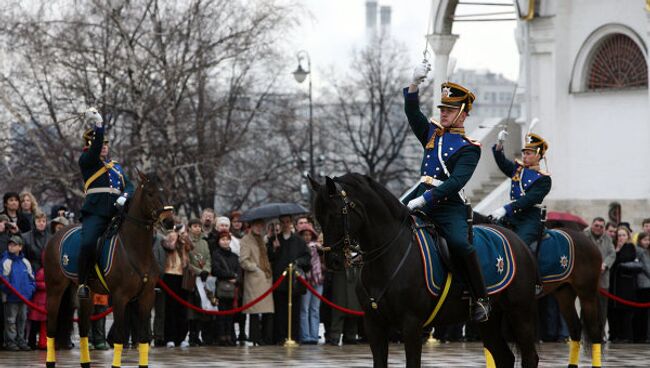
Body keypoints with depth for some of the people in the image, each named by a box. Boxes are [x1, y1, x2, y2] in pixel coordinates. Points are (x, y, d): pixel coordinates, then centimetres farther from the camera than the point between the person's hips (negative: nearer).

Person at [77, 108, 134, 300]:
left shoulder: (117, 167, 26)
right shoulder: (86, 161, 10)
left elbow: (129, 186, 16)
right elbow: (95, 149, -10)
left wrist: (124, 197, -6)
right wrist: (99, 125, -19)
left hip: (116, 212, 6)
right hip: (95, 211, -5)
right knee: (88, 244, -28)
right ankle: (83, 283, -18)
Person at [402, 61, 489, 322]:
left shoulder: (468, 148, -1)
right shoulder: (432, 133, 18)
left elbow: (456, 181, -14)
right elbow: (412, 112, 8)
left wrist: (425, 199, -24)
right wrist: (414, 84, -10)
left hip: (449, 205, -7)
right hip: (421, 198, 7)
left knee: (459, 243, -29)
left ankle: (480, 299, -21)